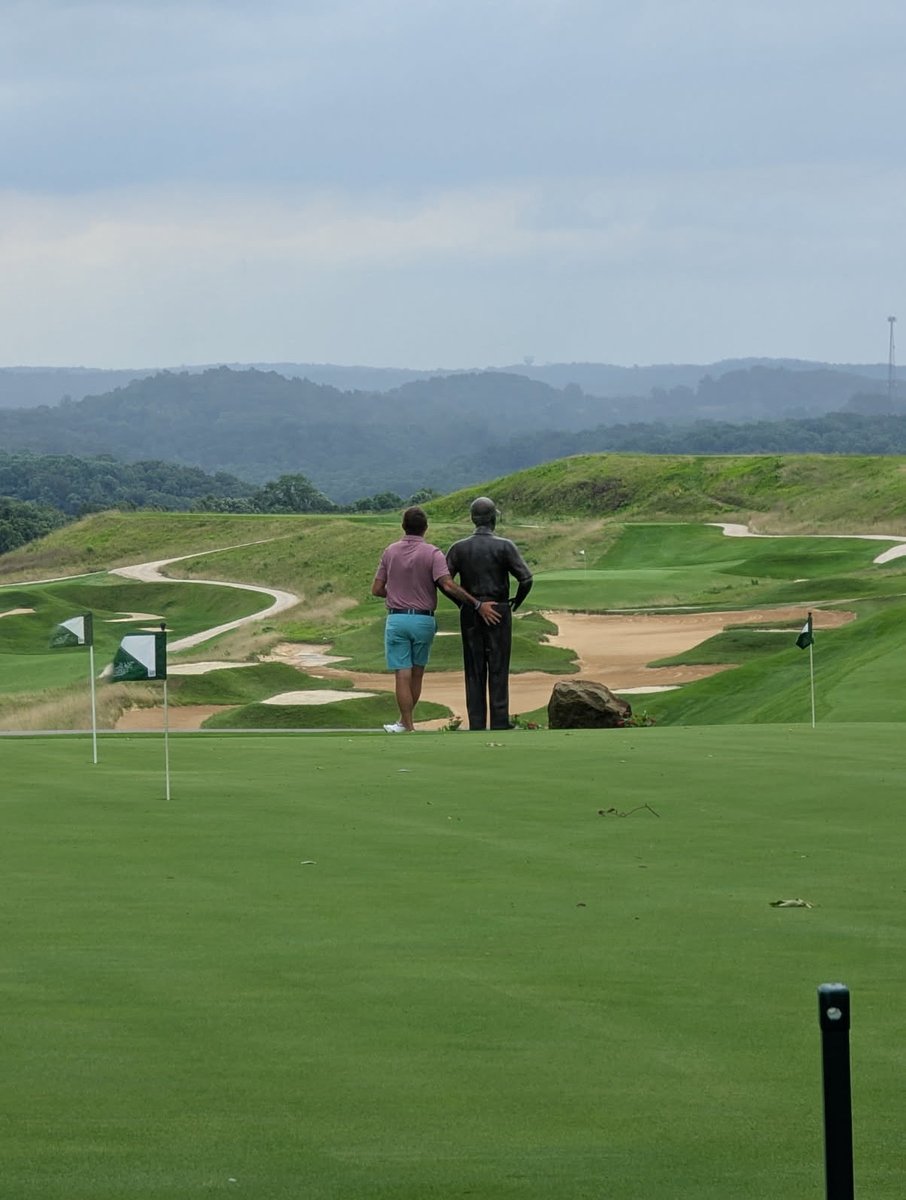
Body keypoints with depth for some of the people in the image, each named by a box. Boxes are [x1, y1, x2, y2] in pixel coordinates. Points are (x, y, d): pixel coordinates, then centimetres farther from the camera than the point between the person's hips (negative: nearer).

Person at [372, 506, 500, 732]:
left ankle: (408, 726, -4)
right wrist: (478, 605, -19)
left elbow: (377, 589, 4)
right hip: (423, 620, 0)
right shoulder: (432, 554, -9)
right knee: (416, 673, 16)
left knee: (403, 675, 0)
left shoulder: (390, 552, 2)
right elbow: (448, 585, -21)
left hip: (397, 619, 0)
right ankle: (405, 721, 26)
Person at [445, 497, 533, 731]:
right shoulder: (504, 547, -8)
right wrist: (517, 601, 4)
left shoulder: (460, 548, 0)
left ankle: (477, 723, 5)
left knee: (474, 670, 6)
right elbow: (526, 579, -14)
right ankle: (500, 722, 0)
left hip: (470, 615, 2)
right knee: (498, 670, 2)